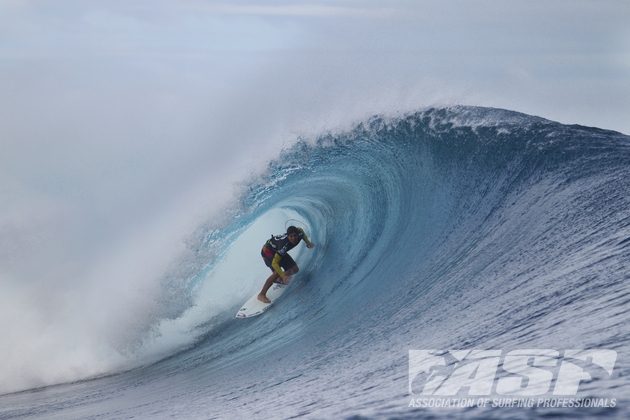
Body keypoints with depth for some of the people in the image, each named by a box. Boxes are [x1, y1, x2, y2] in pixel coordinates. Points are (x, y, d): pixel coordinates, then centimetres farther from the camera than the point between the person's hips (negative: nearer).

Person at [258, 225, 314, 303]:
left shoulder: (300, 234, -24)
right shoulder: (284, 245, -42)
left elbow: (300, 229, 5)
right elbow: (274, 263, -41)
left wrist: (308, 242, 0)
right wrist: (283, 276, -48)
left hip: (278, 251, 7)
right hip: (268, 251, -7)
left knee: (295, 269, -1)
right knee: (277, 272, -27)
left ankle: (278, 278, 24)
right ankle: (261, 295, -20)